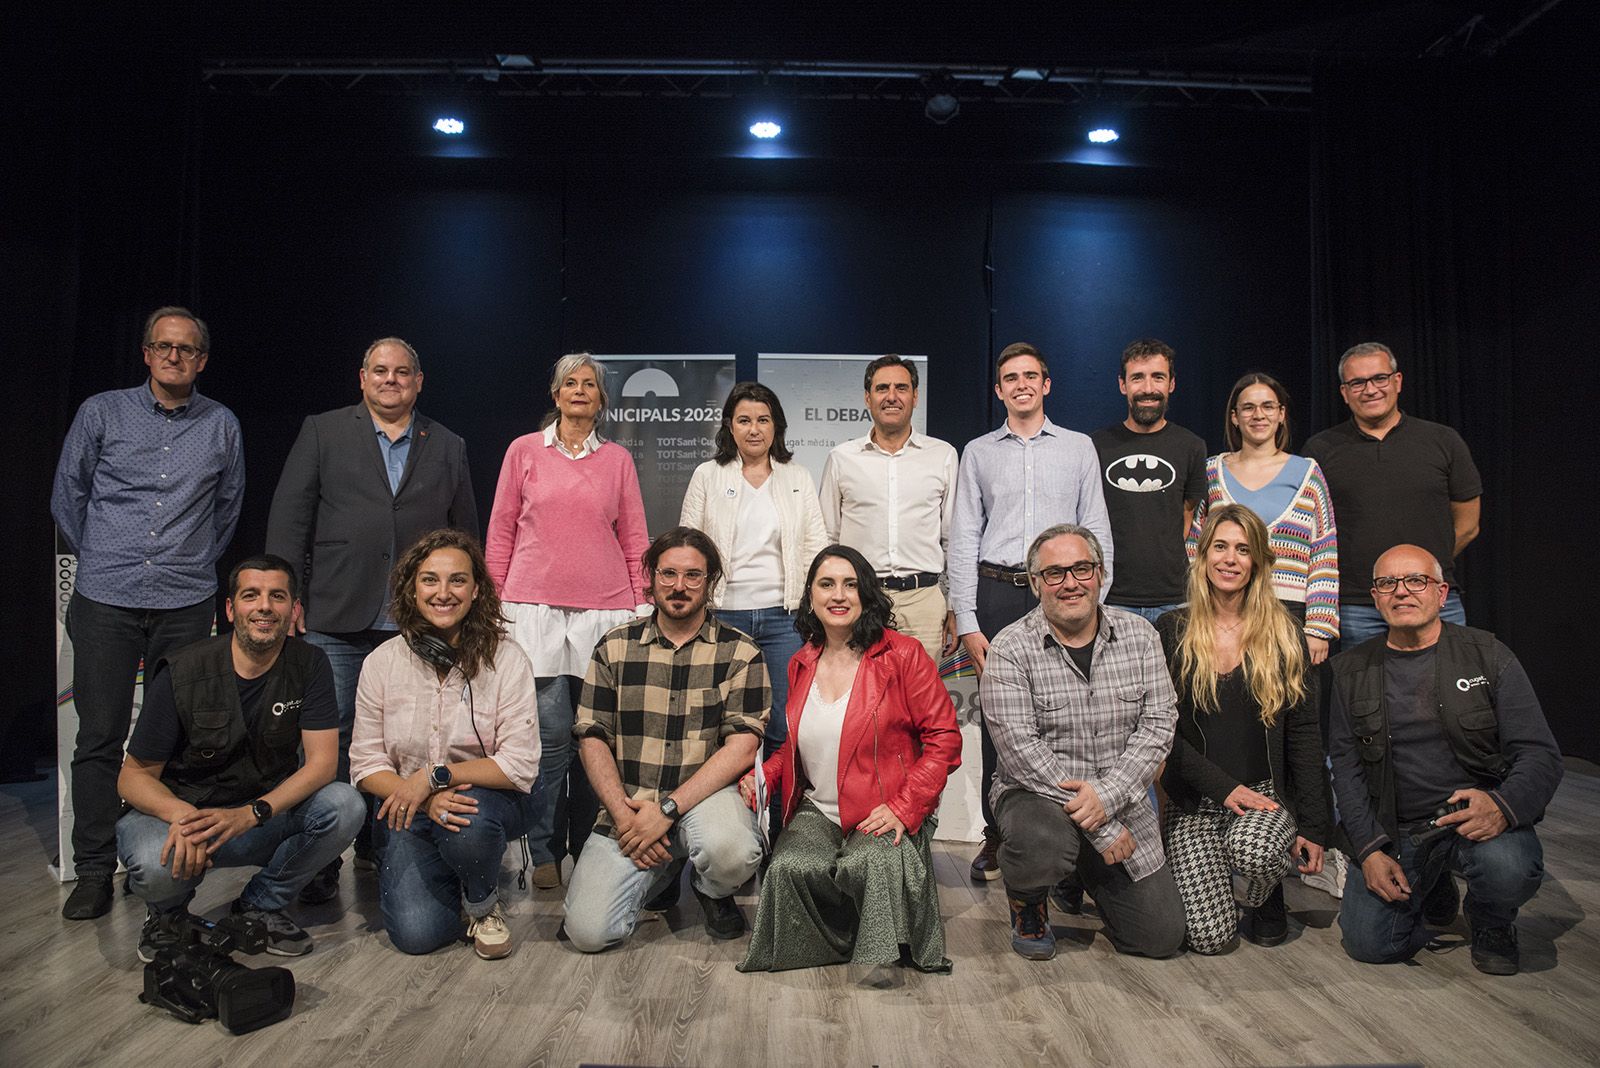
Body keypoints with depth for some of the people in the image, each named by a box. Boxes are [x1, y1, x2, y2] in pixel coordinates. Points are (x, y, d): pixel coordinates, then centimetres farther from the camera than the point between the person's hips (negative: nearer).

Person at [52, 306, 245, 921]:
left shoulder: (221, 426, 8)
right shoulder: (101, 413, 5)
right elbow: (67, 496, 14)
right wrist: (99, 561, 16)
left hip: (186, 602, 1)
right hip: (106, 600, 0)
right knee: (99, 737, 1)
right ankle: (94, 871, 11)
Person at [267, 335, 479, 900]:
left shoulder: (447, 447, 14)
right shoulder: (323, 432, 9)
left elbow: (466, 532, 15)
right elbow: (289, 515, 4)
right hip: (336, 620, -1)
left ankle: (380, 845, 23)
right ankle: (321, 863, 11)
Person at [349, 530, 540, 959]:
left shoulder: (506, 659, -10)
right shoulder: (382, 662, -2)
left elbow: (520, 766, -14)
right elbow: (366, 763, -3)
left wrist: (436, 775, -23)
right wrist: (427, 800, -20)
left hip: (487, 798, -2)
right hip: (407, 809, 2)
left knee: (469, 824, -37)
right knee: (416, 933, -17)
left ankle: (484, 904, -2)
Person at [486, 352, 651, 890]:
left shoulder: (617, 459, 11)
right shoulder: (524, 451, 9)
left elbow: (634, 538, 12)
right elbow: (501, 530, 10)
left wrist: (642, 605, 7)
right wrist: (496, 601, 5)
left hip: (605, 609, 1)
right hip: (535, 607, -1)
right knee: (551, 731, -5)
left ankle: (587, 847, 18)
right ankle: (544, 852, 10)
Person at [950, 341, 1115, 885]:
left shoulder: (1079, 448, 11)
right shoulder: (978, 452, 11)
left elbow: (1097, 532, 8)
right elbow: (963, 539, 7)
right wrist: (967, 621, -1)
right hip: (996, 594, 1)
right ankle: (997, 836, 15)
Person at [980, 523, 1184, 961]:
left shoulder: (1139, 636, 1)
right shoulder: (1010, 650, -12)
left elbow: (1158, 724, -5)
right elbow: (1021, 750, -18)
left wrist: (1106, 797, -20)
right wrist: (1099, 827, -20)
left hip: (1121, 802, 4)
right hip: (1037, 794, -4)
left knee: (1162, 937, 0)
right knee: (1044, 843, -37)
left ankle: (1088, 873, 32)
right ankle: (1026, 903, 1)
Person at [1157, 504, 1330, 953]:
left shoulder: (1284, 634, 5)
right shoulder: (1171, 632, 1)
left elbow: (1304, 733, 4)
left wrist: (1314, 825, -2)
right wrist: (1223, 787, -13)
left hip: (1266, 795, 1)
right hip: (1194, 801, 0)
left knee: (1253, 849, -35)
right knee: (1209, 936, -14)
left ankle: (1264, 898, 3)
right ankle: (1210, 870, 21)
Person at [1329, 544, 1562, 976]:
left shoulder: (1487, 655, -1)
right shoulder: (1351, 671, 4)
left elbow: (1541, 754, -6)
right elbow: (1346, 767, 3)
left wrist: (1503, 806, -27)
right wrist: (1368, 849, -9)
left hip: (1477, 817, -1)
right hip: (1395, 830, 2)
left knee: (1509, 868, -35)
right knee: (1370, 943, -14)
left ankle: (1492, 924, 4)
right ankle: (1434, 890, 21)